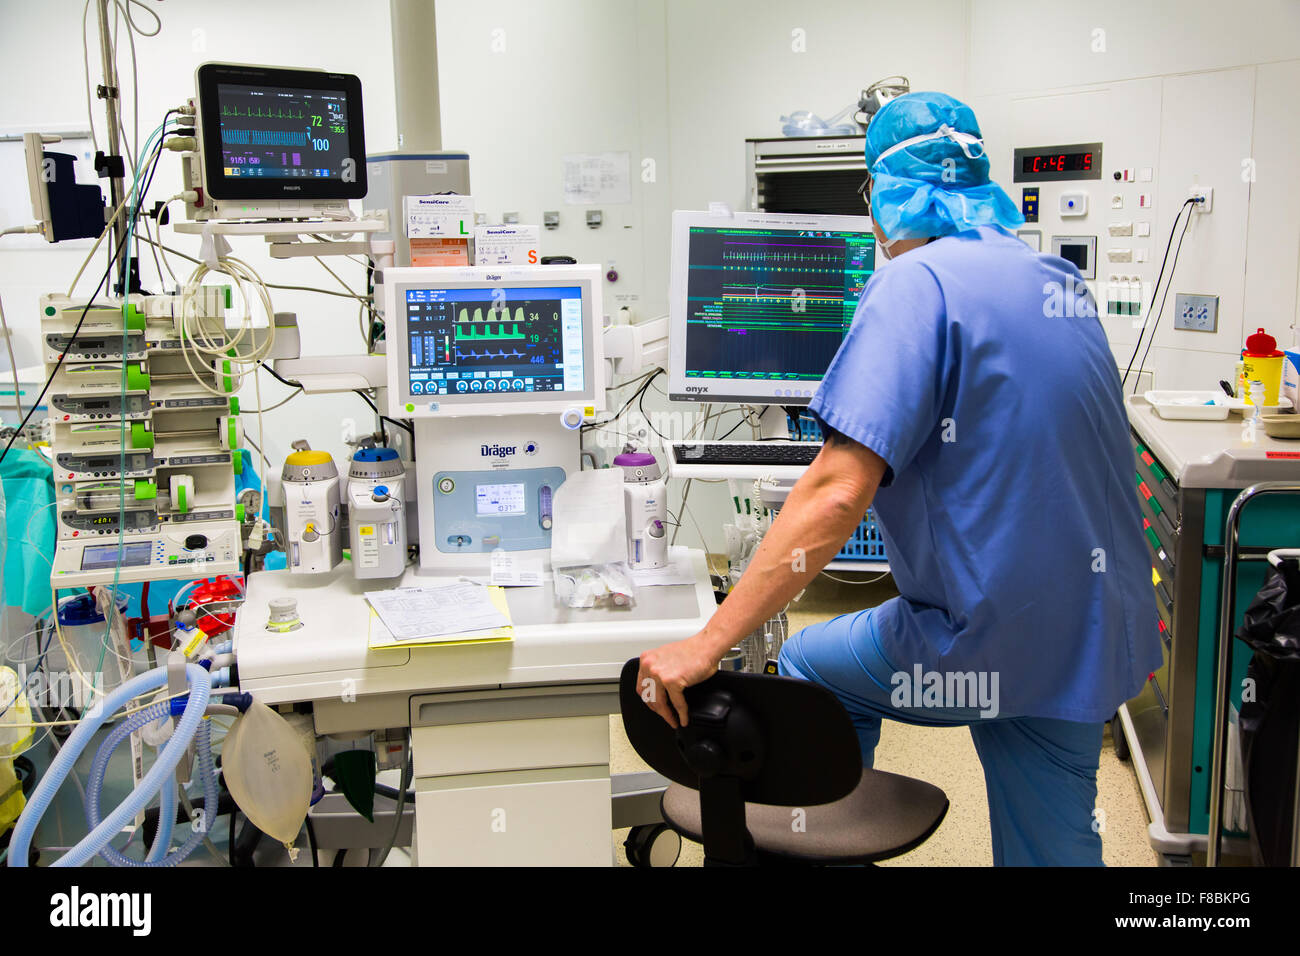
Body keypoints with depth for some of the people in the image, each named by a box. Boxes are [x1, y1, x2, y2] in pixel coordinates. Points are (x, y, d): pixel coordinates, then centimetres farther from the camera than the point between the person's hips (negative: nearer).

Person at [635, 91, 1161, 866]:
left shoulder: (918, 281, -17)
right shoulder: (1062, 282, 9)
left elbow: (837, 492, -27)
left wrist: (707, 645, -26)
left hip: (989, 638, -7)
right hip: (1093, 632, 7)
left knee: (806, 666, 19)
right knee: (1054, 848, 18)